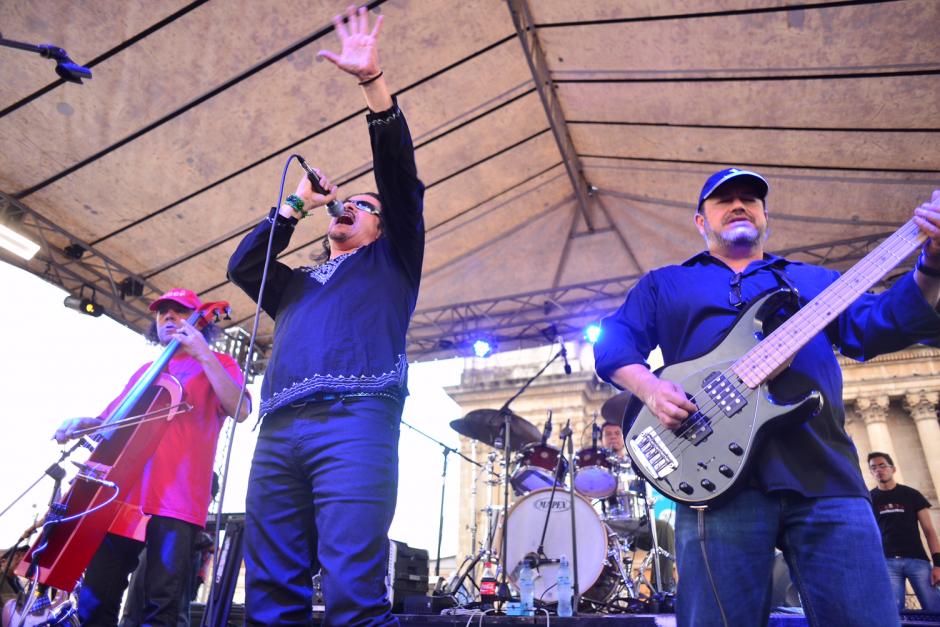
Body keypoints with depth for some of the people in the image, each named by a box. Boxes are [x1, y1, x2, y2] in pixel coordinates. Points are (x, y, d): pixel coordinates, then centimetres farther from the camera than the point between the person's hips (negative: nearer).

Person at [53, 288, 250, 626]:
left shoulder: (216, 364, 11)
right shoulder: (146, 370, 27)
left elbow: (240, 411, -8)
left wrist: (205, 356, -12)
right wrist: (85, 423, 6)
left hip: (176, 499, -5)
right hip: (123, 494, 5)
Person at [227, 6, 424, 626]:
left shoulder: (391, 261, 23)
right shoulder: (297, 283, 35)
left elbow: (400, 175, 12)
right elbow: (242, 265, 20)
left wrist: (373, 81, 3)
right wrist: (298, 204, 24)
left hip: (356, 420, -5)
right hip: (278, 431, 5)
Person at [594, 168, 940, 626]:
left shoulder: (816, 280, 26)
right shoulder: (663, 284, 20)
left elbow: (877, 327, 12)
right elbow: (613, 344, 10)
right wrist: (649, 387, -11)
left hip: (827, 475, 3)